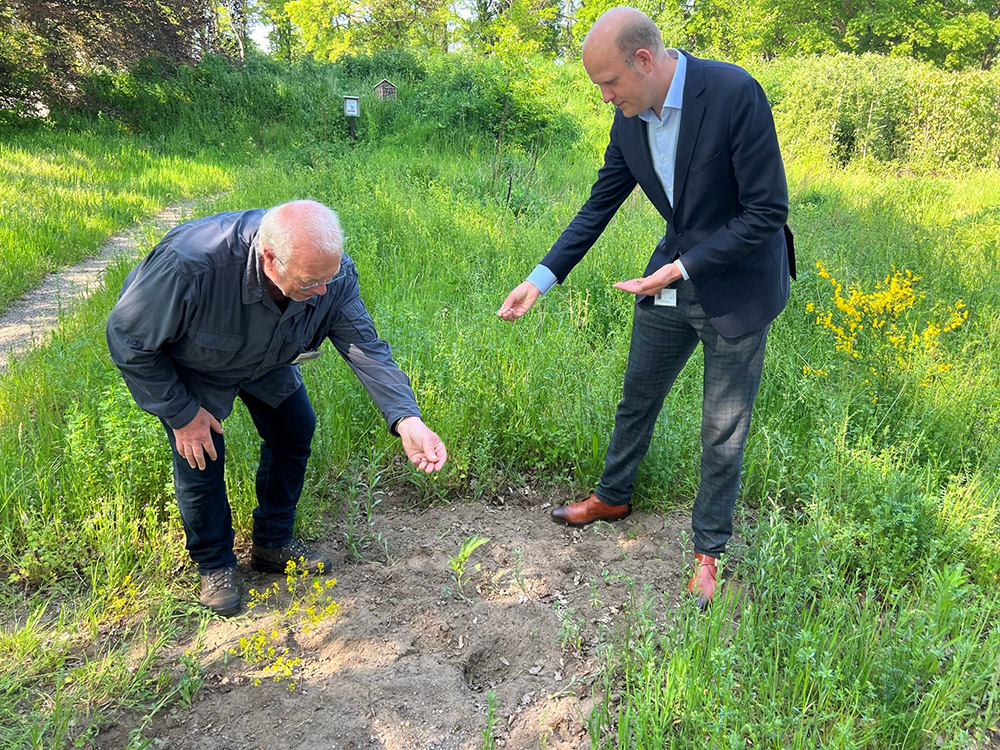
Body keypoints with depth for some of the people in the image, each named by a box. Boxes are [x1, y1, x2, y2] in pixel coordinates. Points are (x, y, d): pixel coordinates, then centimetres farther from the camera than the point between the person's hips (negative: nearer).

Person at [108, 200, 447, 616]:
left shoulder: (332, 273, -33)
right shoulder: (190, 264, -46)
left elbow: (367, 348, -28)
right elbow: (128, 338, -30)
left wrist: (406, 419, -44)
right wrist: (181, 413, -23)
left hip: (265, 361, 5)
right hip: (188, 368, -4)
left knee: (294, 432, 6)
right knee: (201, 458, -6)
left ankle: (273, 543, 30)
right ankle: (214, 565, 22)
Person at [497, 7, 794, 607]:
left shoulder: (734, 92, -24)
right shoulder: (630, 119, -5)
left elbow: (768, 211, -23)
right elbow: (600, 207, 3)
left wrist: (682, 269, -24)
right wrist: (542, 278, -4)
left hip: (736, 288, -5)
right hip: (670, 280, 6)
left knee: (724, 429, 8)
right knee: (637, 398, 20)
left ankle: (709, 548, 28)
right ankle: (613, 497, 45)